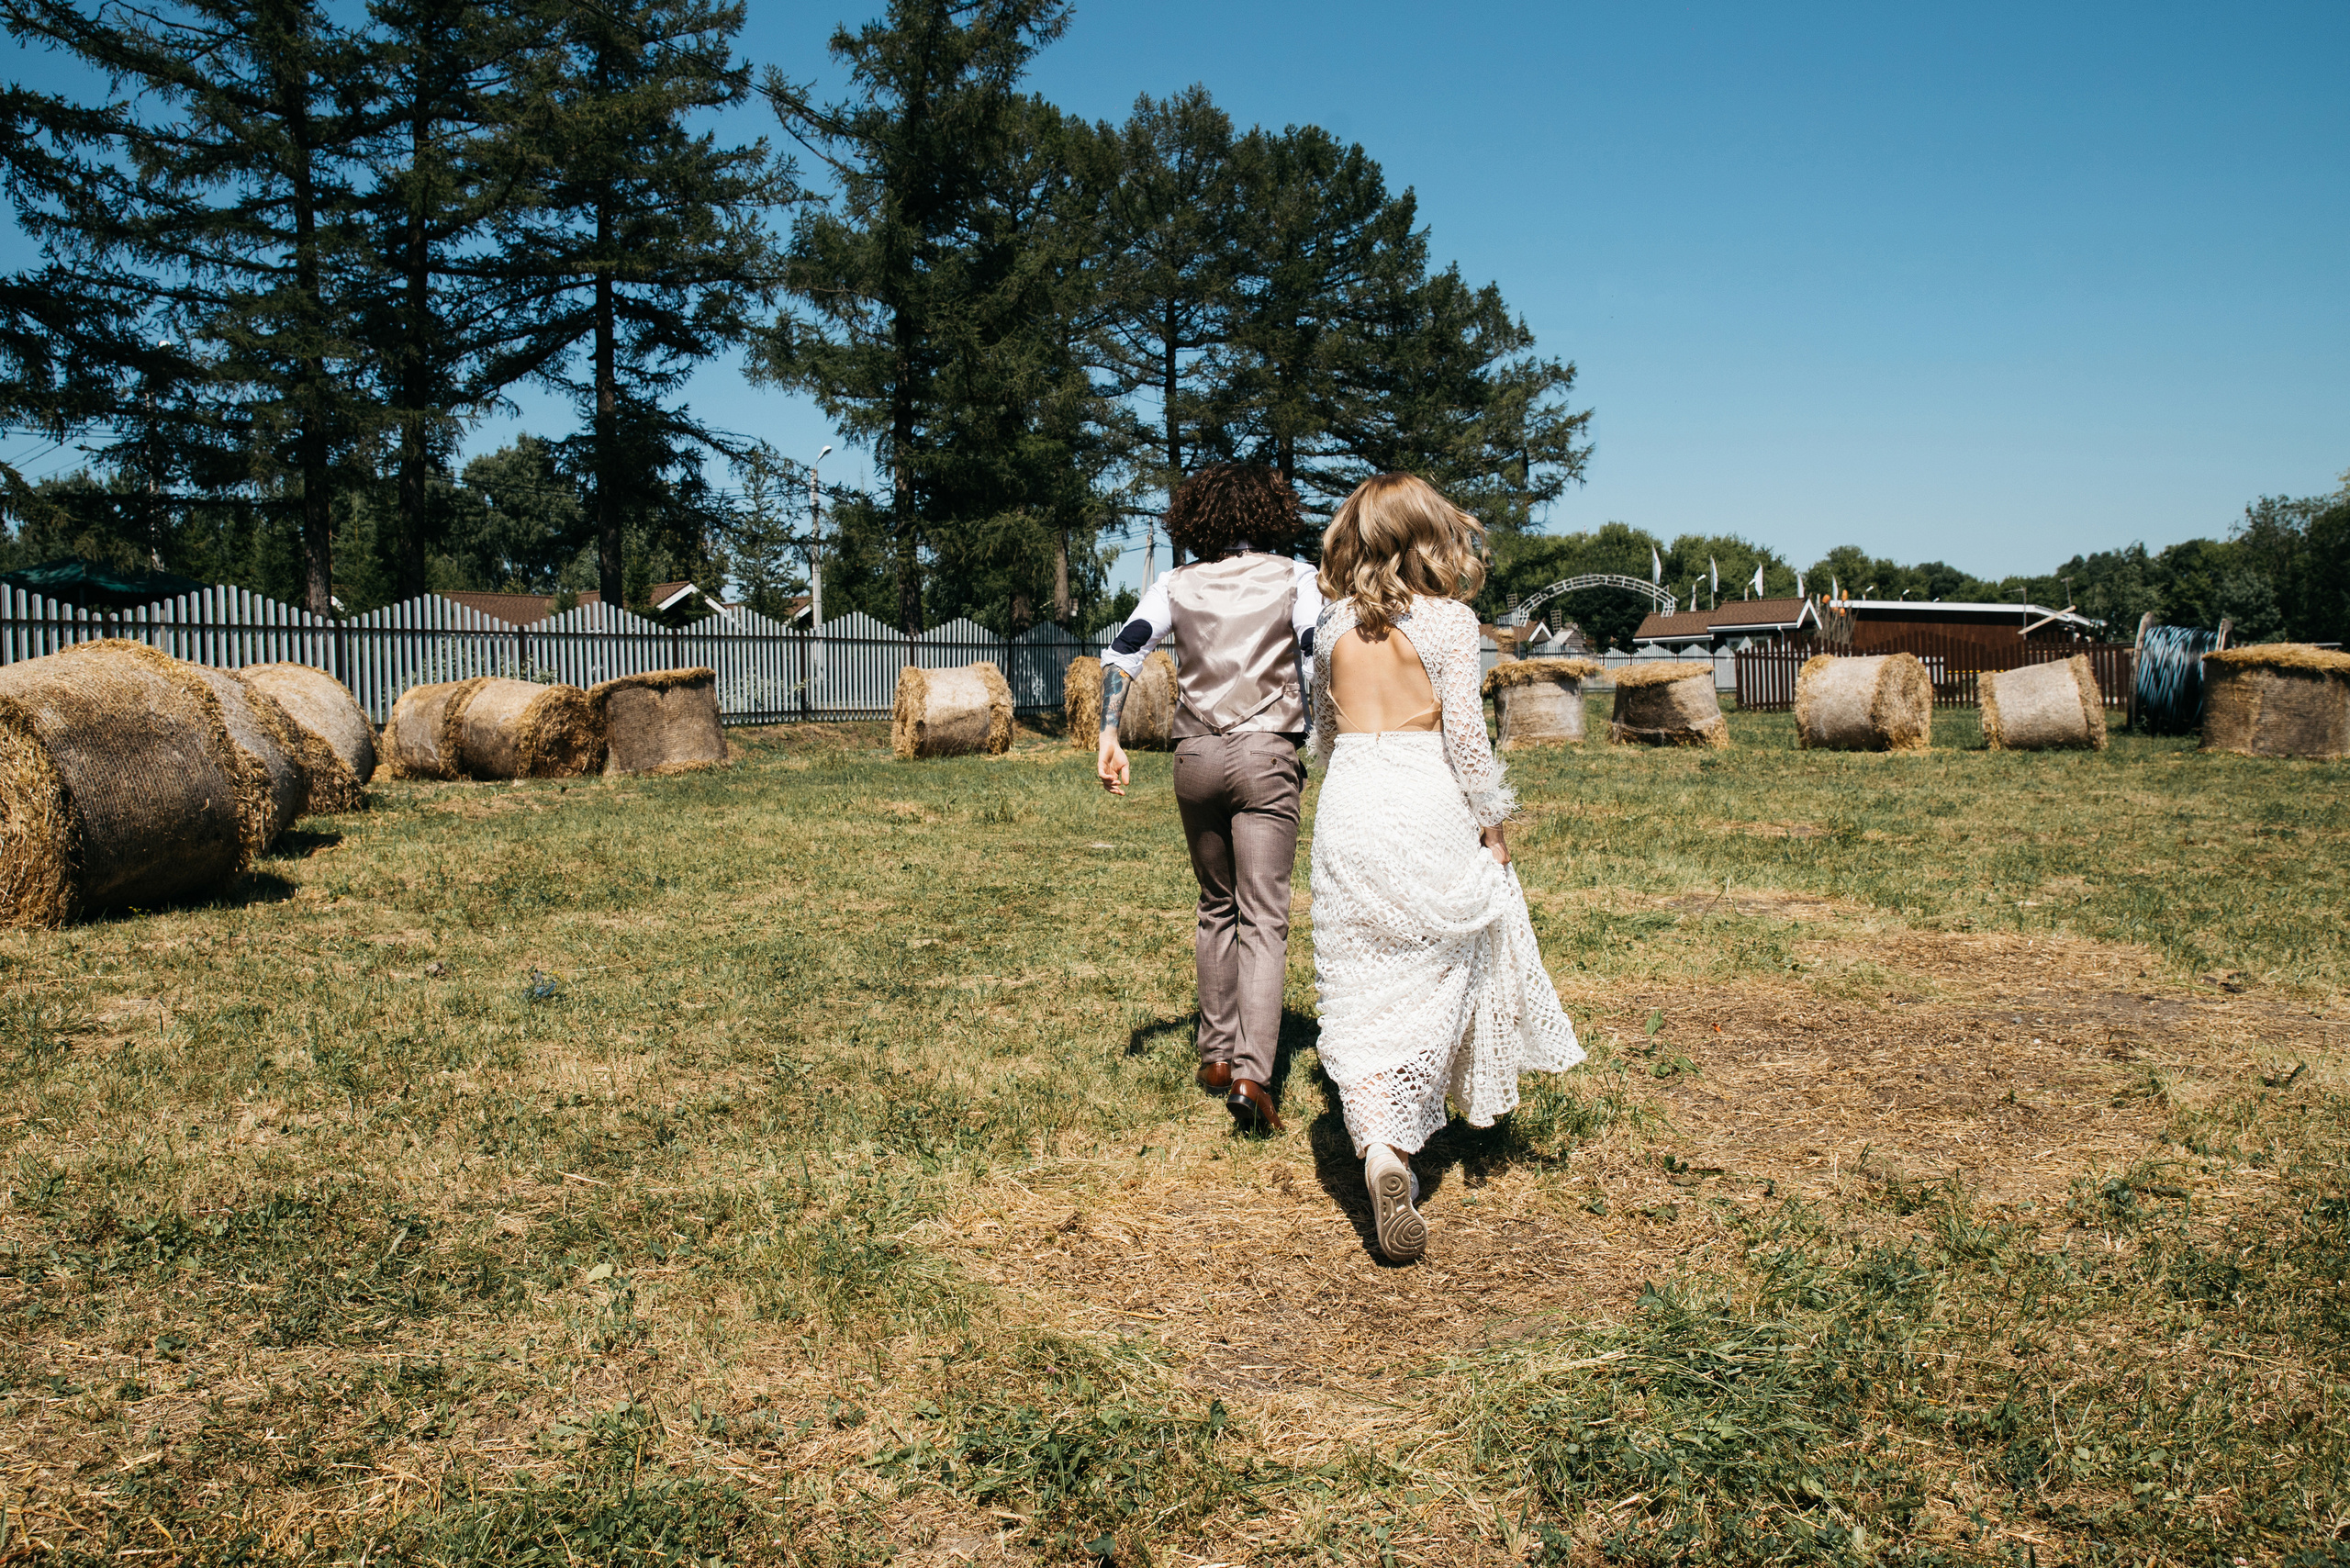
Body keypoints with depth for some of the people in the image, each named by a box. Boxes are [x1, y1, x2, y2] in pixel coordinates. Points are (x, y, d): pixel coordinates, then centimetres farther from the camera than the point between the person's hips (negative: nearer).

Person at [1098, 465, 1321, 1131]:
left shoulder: (1177, 585, 9)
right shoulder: (1295, 578, 3)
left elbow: (1122, 652, -2)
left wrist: (1109, 738, -5)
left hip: (1196, 754, 3)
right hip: (1266, 753, -3)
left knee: (1217, 908, 19)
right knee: (1264, 920, -4)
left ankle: (1215, 1054, 22)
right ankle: (1251, 1072, -15)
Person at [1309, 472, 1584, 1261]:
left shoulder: (1333, 627, 7)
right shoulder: (1450, 620, -4)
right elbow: (1464, 733, -7)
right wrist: (1493, 823, 3)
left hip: (1347, 810, 3)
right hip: (1427, 810, -3)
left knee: (1361, 989, 4)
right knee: (1432, 981, 10)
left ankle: (1374, 1137, -7)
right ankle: (1394, 1143, 6)